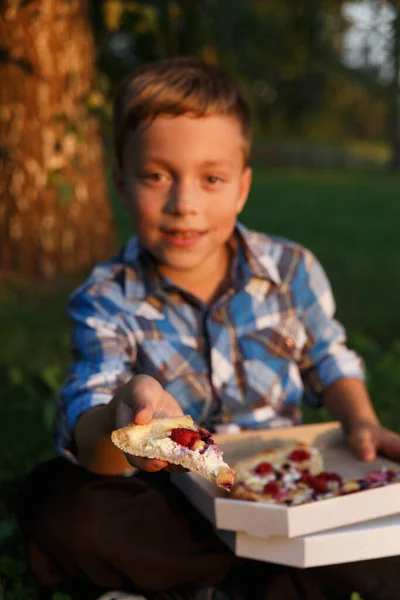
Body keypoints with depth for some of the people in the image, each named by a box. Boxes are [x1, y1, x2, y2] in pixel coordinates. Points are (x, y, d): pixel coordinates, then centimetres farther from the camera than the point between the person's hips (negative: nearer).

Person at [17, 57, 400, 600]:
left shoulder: (292, 271, -3)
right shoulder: (107, 301, -11)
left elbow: (328, 362, 14)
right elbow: (84, 428, -27)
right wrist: (121, 422, -52)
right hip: (169, 501, 0)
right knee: (53, 499, -30)